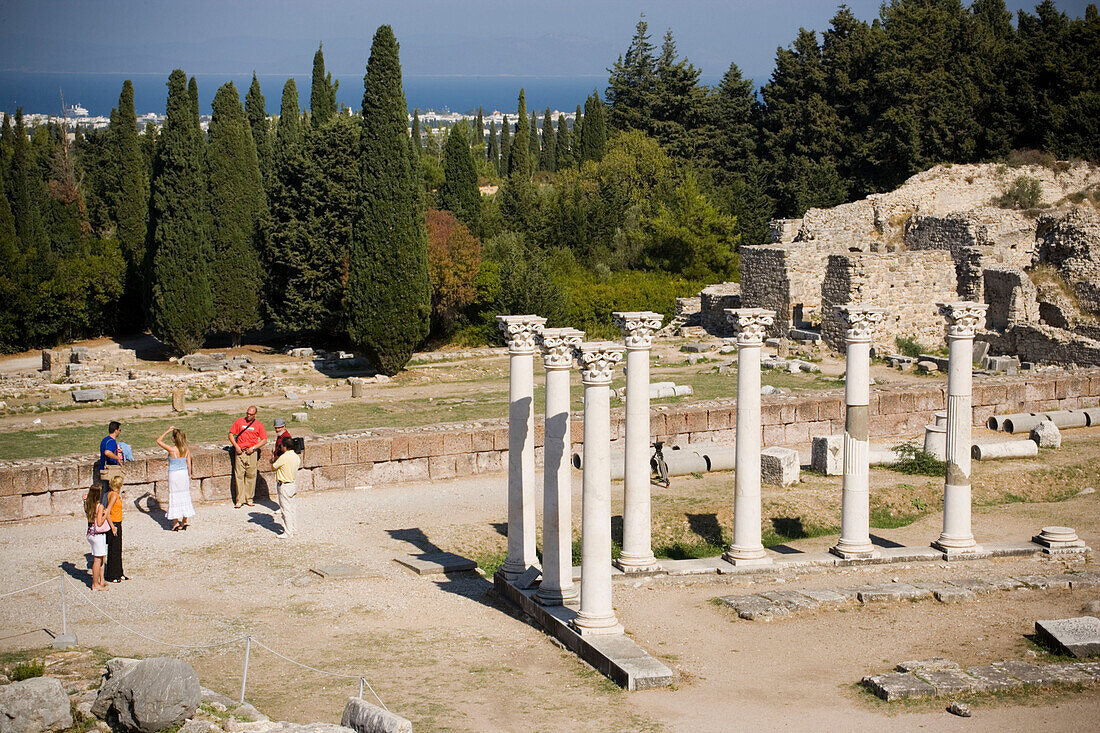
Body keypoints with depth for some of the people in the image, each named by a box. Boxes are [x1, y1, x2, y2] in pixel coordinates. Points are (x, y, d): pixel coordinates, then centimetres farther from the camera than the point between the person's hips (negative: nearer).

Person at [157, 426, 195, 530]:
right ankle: (184, 522, 19)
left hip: (174, 474, -5)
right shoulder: (186, 450, -5)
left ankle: (175, 522, 3)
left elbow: (158, 441, -9)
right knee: (184, 496, 13)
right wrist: (189, 476, 13)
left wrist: (167, 431, -5)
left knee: (174, 497, 4)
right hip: (184, 474, 5)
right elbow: (189, 464, 2)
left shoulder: (172, 450, -19)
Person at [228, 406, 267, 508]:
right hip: (240, 452, 0)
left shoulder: (258, 425, 5)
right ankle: (239, 500, -2)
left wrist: (253, 448, -7)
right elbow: (231, 434, 11)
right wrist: (236, 446, -3)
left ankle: (249, 498, 11)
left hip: (252, 452, 0)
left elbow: (264, 440, 5)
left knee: (251, 475, 1)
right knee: (239, 474, -4)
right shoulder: (239, 421, 7)